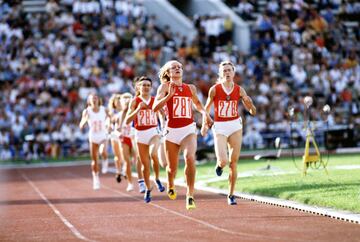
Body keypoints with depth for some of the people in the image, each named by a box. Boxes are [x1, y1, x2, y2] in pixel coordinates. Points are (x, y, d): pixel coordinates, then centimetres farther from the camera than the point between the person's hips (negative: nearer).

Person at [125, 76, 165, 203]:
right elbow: (127, 121, -6)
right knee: (145, 164, 7)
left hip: (154, 132, -1)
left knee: (154, 154, -31)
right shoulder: (135, 101, 0)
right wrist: (138, 109, -18)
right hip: (140, 135, 1)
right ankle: (148, 189, 28)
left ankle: (157, 179, -9)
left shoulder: (155, 100, 4)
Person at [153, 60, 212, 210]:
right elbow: (155, 108, -12)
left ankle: (190, 195, -22)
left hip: (189, 129, 1)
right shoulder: (165, 87, 0)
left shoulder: (190, 88, 11)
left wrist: (204, 113, 13)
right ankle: (170, 185, 47)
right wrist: (169, 95, -23)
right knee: (172, 167, 11)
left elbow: (197, 103, 32)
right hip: (172, 131, -1)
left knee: (190, 158, -27)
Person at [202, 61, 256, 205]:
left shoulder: (239, 90, 1)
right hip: (219, 127, -2)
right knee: (223, 161, -18)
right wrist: (205, 124, 7)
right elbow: (207, 107, 11)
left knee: (233, 163, 3)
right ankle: (219, 165, 21)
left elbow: (252, 112, 3)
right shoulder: (214, 89, -3)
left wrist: (249, 102, -17)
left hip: (235, 126, 2)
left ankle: (231, 195, 16)